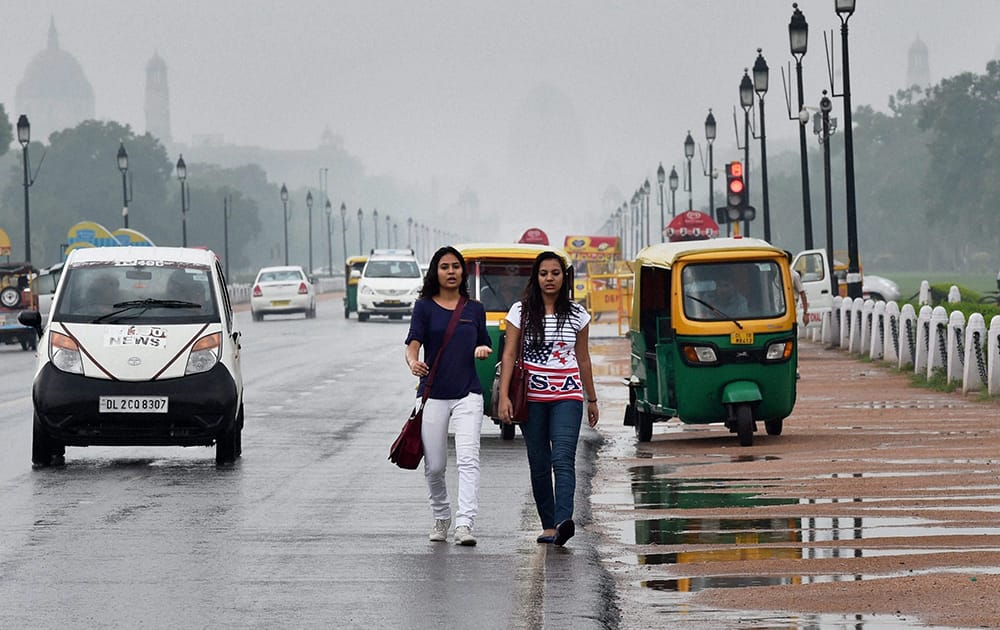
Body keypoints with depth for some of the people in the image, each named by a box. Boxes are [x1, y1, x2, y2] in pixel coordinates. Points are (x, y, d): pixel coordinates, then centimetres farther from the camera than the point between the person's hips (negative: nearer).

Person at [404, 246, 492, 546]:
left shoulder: (475, 309, 10)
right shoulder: (425, 307, 2)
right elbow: (413, 344, -10)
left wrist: (483, 350, -4)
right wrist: (413, 362, -33)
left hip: (467, 394, 1)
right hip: (433, 394, -1)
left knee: (468, 459, -15)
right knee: (434, 466, 5)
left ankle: (465, 524, -22)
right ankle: (441, 517, 29)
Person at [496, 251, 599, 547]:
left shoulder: (577, 314, 8)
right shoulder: (521, 311, 3)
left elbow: (583, 359, 16)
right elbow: (509, 355, 0)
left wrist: (592, 399, 19)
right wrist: (504, 396, -9)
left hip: (567, 395, 0)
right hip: (532, 397, 0)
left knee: (563, 458, -16)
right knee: (539, 464, 4)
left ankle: (563, 520, -30)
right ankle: (548, 525, 12)